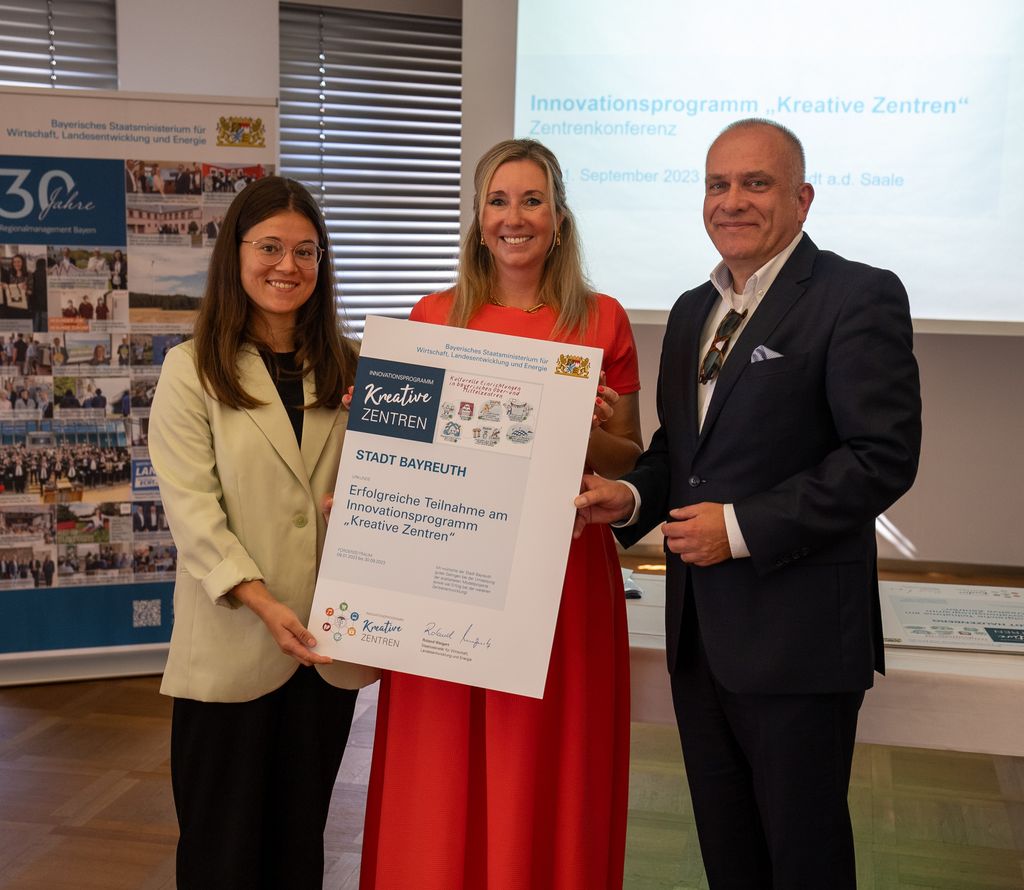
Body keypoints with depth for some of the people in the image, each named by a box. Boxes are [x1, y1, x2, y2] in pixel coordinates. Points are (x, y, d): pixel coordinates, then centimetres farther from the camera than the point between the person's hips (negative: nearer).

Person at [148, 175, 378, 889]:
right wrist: (261, 601, -20)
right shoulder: (192, 370, -2)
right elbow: (191, 508, -10)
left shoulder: (347, 368, 9)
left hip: (328, 641, 3)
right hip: (232, 643, -3)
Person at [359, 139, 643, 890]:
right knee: (443, 786, 10)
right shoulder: (433, 318, 4)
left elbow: (631, 463, 6)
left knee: (545, 781, 9)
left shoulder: (602, 320, 1)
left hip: (564, 574, -1)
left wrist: (592, 433, -13)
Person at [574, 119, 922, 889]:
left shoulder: (859, 297, -10)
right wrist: (632, 497, -2)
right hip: (698, 629, 7)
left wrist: (743, 527, -20)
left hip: (798, 631, -7)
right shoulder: (692, 311, 13)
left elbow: (885, 455, -17)